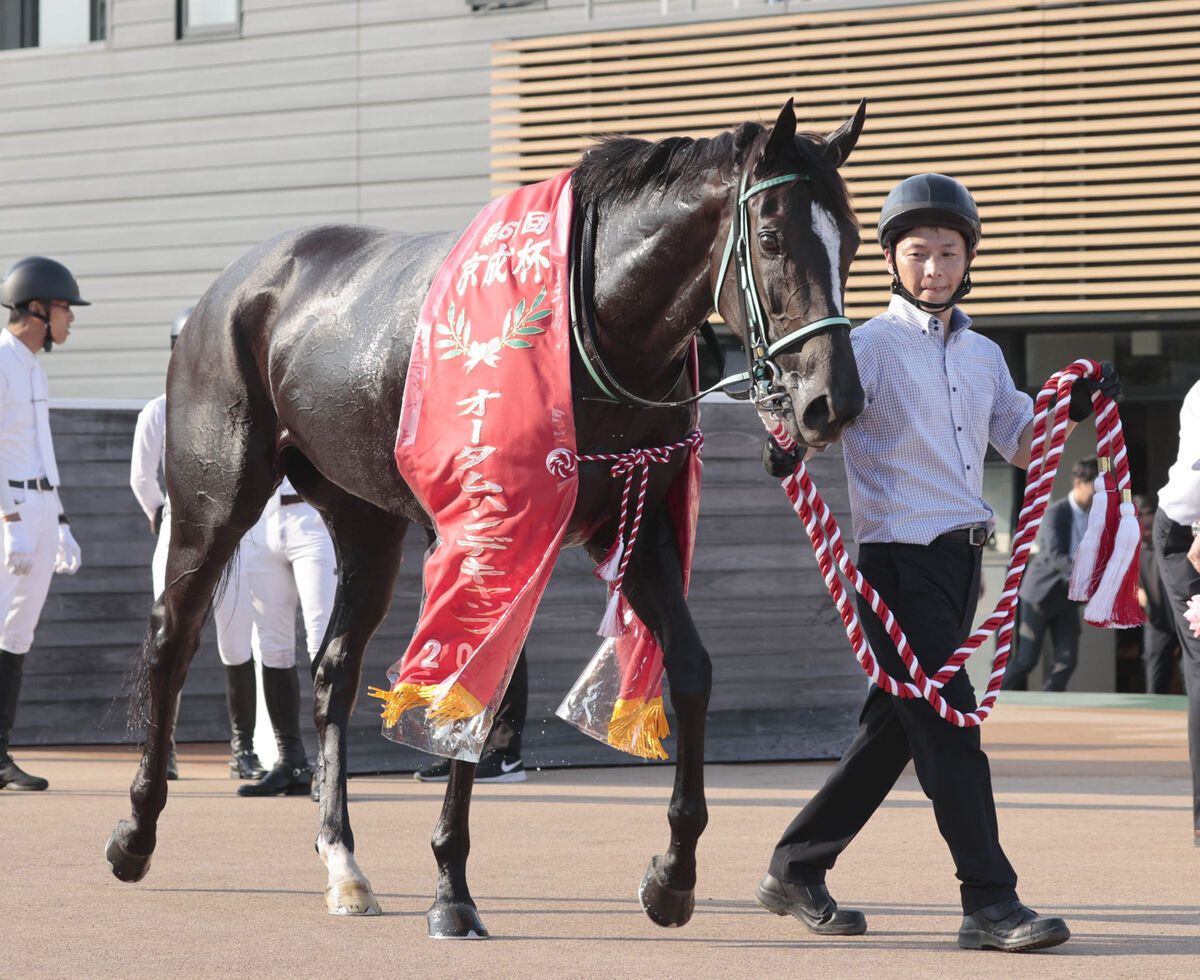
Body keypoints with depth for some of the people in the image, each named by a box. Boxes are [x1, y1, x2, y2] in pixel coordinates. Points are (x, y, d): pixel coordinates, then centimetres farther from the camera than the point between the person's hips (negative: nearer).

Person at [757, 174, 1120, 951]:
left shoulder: (983, 355, 16)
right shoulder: (872, 346, -6)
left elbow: (1021, 444, 21)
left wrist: (1073, 410, 3)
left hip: (963, 559, 8)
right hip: (900, 558, -8)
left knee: (896, 728, 12)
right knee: (950, 726, -11)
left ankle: (798, 866, 23)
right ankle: (989, 901, -11)